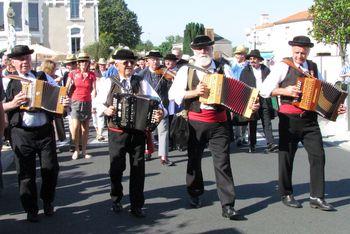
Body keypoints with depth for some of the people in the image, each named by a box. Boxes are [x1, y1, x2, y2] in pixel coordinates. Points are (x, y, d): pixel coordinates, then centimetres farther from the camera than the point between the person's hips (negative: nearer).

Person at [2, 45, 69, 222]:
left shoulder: (43, 77, 9)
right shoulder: (9, 81, 2)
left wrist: (65, 102, -11)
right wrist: (13, 104, -19)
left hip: (45, 130, 2)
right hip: (22, 133, -2)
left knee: (51, 168, 6)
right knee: (26, 173, 6)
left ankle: (48, 201, 30)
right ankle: (31, 209, 21)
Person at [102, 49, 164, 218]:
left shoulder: (142, 82, 6)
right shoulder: (109, 83, 3)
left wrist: (160, 112, -22)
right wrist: (106, 110, -15)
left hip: (138, 132, 1)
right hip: (117, 133, -1)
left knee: (138, 169, 4)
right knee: (116, 168, 8)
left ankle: (136, 205, 15)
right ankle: (116, 200, 31)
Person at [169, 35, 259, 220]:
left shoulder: (223, 69, 6)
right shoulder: (186, 71, 2)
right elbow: (173, 94, -5)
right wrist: (195, 92, -17)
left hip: (219, 123, 0)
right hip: (195, 123, 0)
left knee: (222, 163, -5)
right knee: (194, 160, 16)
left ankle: (228, 206, -2)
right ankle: (194, 194, 38)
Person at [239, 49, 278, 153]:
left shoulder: (266, 70, 11)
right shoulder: (245, 71, 9)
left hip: (264, 99, 0)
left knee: (267, 122, -6)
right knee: (252, 124, 5)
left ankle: (270, 144, -11)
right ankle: (252, 145, 13)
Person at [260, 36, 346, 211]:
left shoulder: (313, 67, 12)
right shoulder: (284, 66, -3)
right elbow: (264, 90, -6)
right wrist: (284, 91, -18)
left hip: (310, 119, 4)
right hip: (289, 118, -4)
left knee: (318, 155, -2)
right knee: (286, 157, 5)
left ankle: (317, 197, 6)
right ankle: (286, 195, 21)